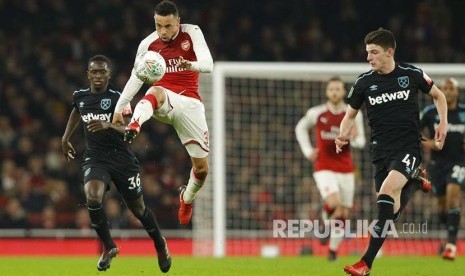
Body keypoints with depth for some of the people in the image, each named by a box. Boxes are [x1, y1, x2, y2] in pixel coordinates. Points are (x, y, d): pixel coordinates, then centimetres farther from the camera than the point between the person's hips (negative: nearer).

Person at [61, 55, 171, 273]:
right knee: (92, 197, -28)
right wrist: (66, 138, 29)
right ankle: (108, 247, -10)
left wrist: (109, 125, -37)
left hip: (121, 158, -2)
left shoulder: (117, 99, -9)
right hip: (95, 158, 2)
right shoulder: (80, 96, 5)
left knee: (138, 209, 8)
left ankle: (160, 245, 36)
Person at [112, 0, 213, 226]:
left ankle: (187, 197, 36)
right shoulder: (148, 44, -1)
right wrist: (119, 107, 5)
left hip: (190, 103, 1)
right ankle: (132, 129, -70)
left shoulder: (192, 33, -6)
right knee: (156, 92, -41)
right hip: (164, 100, -1)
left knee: (201, 167, 3)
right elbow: (136, 77, 11)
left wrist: (192, 65, -42)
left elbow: (208, 64, -19)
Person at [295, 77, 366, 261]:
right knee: (333, 203, -26)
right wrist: (307, 151, 4)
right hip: (324, 168, -2)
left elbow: (361, 142, 3)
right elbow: (301, 128, 15)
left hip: (345, 170, 2)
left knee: (343, 213, 6)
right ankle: (326, 225, 6)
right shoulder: (316, 113, -3)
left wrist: (355, 139, -22)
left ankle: (333, 250, 23)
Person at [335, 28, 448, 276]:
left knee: (387, 191, -27)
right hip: (381, 150, 4)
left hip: (408, 146, -4)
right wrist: (343, 135, -7)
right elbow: (351, 114, 13)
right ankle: (415, 181, 40)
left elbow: (438, 95, 15)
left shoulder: (411, 74, -3)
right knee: (393, 210, 1)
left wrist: (443, 123, 1)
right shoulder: (364, 82, 1)